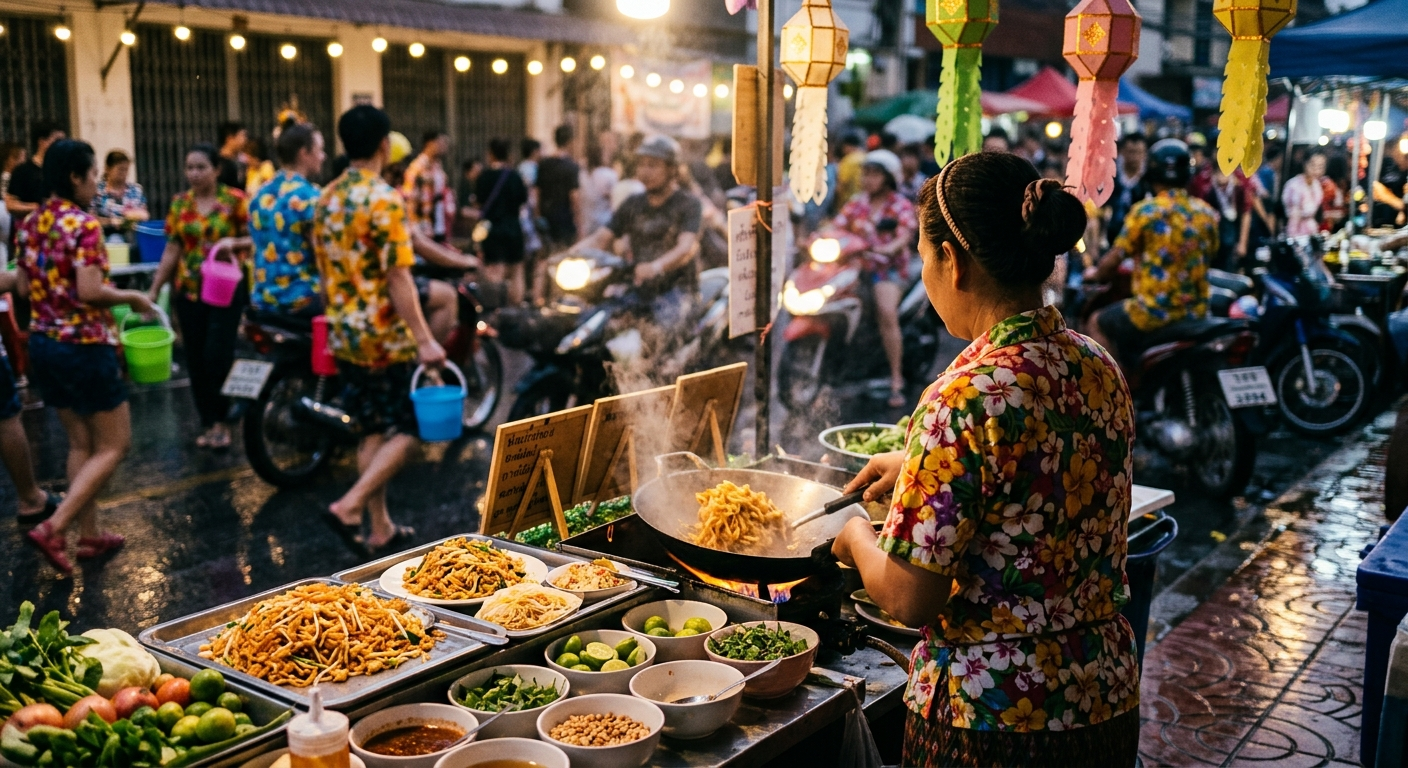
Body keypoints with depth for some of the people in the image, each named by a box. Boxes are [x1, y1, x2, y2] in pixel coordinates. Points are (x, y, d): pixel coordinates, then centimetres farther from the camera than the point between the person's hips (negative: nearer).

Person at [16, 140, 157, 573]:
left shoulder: (31, 224, 7)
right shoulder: (83, 225, -17)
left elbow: (24, 287, 12)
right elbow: (90, 292, -24)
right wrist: (132, 297, -9)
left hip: (43, 343, 8)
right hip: (84, 347, -8)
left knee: (80, 444, 17)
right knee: (114, 445, 3)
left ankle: (90, 535, 21)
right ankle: (54, 528, -6)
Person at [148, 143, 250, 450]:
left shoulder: (235, 200, -3)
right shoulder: (180, 203, 7)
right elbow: (172, 249, 8)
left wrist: (234, 243, -21)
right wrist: (154, 289, 5)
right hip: (188, 290, 4)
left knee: (218, 356, -10)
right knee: (196, 361, 6)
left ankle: (221, 421, 6)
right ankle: (208, 423, 17)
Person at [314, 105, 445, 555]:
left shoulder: (327, 198, 8)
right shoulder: (385, 200, -16)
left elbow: (324, 271, 15)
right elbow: (398, 277, -20)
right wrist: (424, 339, -19)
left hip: (343, 335, 8)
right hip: (385, 337, -8)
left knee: (374, 432, 14)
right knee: (407, 430, 2)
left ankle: (381, 529, 18)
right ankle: (349, 506, -9)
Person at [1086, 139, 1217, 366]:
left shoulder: (1145, 211, -12)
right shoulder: (1208, 213, 3)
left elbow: (1114, 259, -8)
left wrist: (1095, 273, 14)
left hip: (1153, 312, -6)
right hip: (1196, 312, 6)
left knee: (1098, 324, 18)